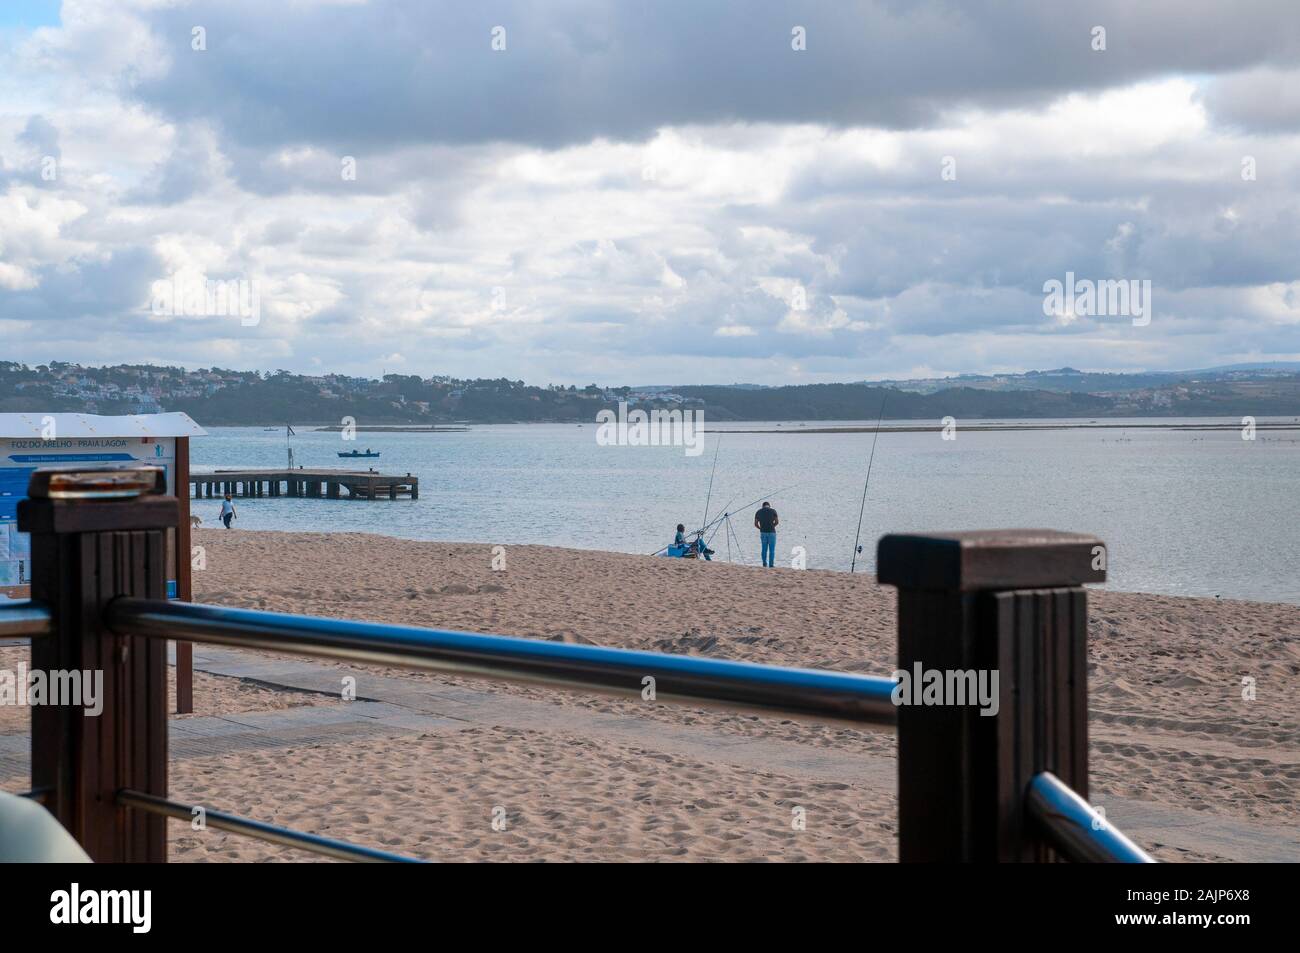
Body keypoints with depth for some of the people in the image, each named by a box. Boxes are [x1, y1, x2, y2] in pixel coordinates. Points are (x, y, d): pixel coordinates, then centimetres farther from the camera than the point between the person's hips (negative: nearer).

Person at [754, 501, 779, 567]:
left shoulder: (758, 512, 6)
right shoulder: (773, 511, -2)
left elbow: (755, 524, 4)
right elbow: (777, 522, -6)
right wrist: (772, 526, 11)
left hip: (763, 532, 2)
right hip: (771, 532, -2)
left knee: (764, 549, 15)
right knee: (772, 550, 4)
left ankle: (764, 563, 13)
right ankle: (771, 564, 2)